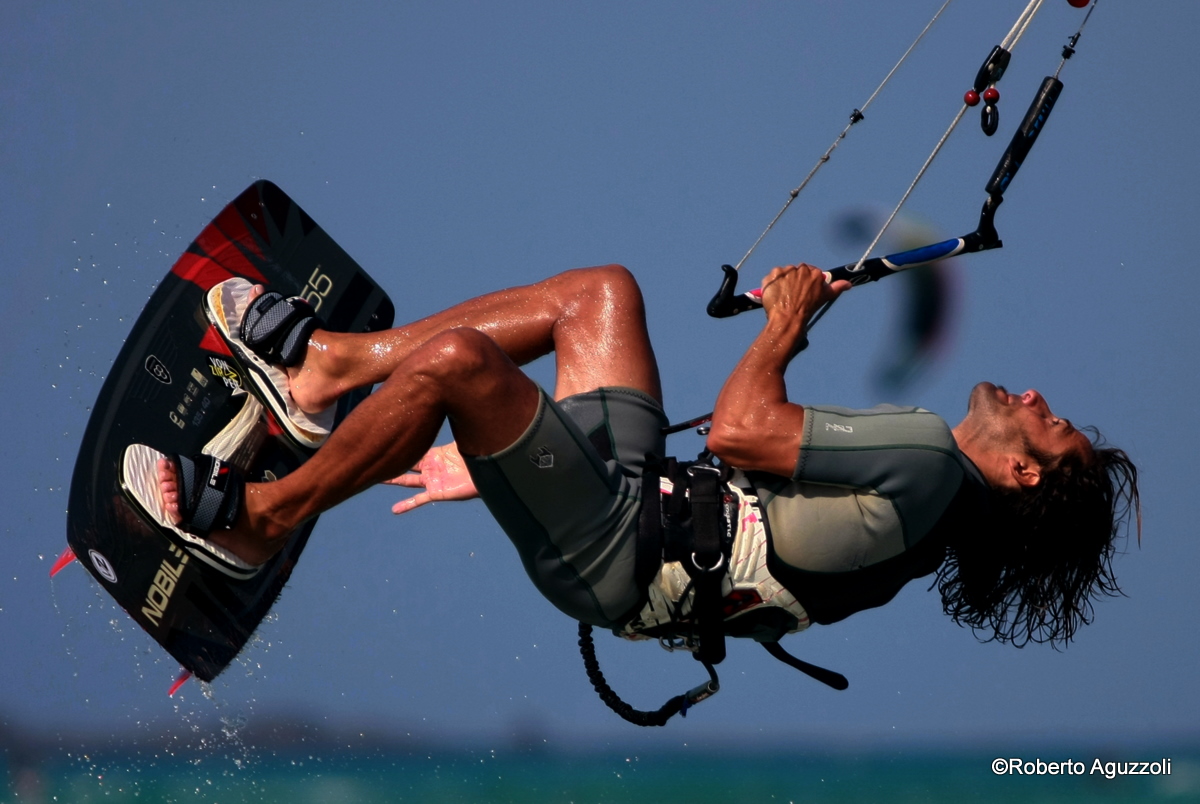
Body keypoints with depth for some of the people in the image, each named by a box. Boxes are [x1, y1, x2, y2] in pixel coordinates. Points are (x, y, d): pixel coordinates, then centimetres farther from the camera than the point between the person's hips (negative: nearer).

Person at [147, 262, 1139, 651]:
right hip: (642, 491, 10)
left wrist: (785, 326, -4)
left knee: (455, 356, -24)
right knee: (602, 289, 18)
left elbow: (740, 431, -26)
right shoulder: (935, 483, 13)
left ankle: (260, 517, -6)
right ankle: (330, 363, 17)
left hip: (608, 554, -9)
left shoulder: (924, 458, -18)